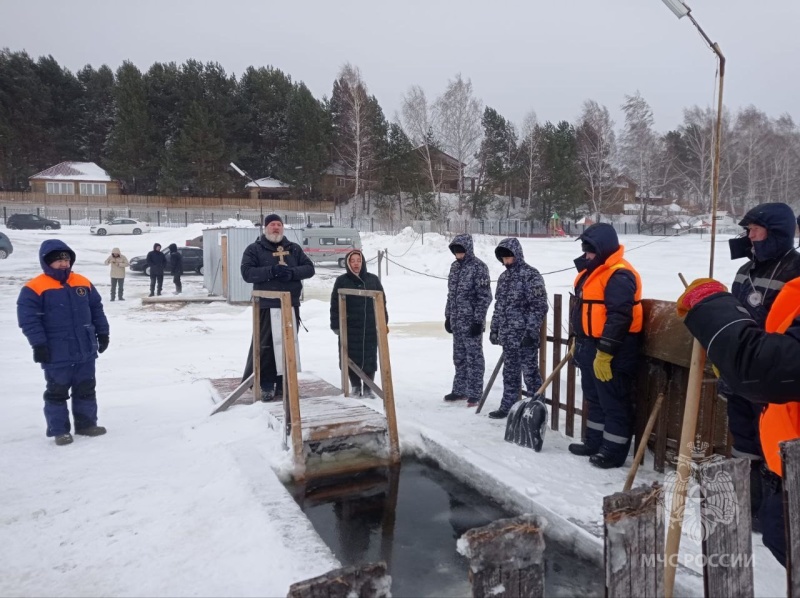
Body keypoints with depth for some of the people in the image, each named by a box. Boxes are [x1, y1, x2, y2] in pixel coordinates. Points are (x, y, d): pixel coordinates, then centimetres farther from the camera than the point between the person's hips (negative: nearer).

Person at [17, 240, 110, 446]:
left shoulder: (83, 283, 6)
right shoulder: (34, 288, -9)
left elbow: (97, 309, 14)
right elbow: (28, 319, -12)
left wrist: (102, 333, 10)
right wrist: (38, 344, -16)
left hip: (85, 351, 5)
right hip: (56, 354, -5)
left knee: (86, 389, 13)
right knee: (57, 392, 6)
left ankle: (86, 423, 26)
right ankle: (59, 430, 17)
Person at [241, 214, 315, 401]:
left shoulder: (294, 248, 14)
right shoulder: (254, 249, 2)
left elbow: (309, 268, 8)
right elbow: (247, 273, -9)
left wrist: (292, 272, -12)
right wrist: (271, 271, -21)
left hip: (291, 305, 4)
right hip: (266, 306, -4)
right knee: (265, 346, -3)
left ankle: (284, 384, 18)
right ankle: (266, 385, 7)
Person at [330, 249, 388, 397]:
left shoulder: (373, 280, 5)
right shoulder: (342, 281, 1)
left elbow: (382, 302, 9)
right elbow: (335, 305, 1)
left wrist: (383, 323, 5)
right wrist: (336, 325, -4)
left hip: (370, 328, 1)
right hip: (349, 328, -1)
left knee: (369, 358, 5)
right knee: (352, 358, 4)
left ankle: (368, 388, 17)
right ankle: (356, 387, 19)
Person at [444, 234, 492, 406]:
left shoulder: (478, 267, -11)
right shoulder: (455, 267, 12)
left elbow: (484, 296, -13)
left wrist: (478, 321, -16)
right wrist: (448, 316, 16)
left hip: (471, 321, -7)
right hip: (456, 321, 7)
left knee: (474, 357, -1)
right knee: (459, 357, 14)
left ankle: (475, 394, 6)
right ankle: (460, 390, 25)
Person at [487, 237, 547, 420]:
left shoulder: (531, 275, -10)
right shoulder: (504, 277, 14)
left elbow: (539, 306, -15)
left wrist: (531, 332, -19)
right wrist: (494, 329, 17)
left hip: (525, 335, -7)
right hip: (508, 336, 7)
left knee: (530, 373, -1)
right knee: (510, 373, 15)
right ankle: (507, 407, 24)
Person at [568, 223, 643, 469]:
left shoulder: (619, 275, -19)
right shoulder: (593, 271, 14)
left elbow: (619, 318, -25)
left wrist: (605, 353, -26)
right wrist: (579, 341, 24)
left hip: (611, 352, -10)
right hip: (590, 346, 11)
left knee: (614, 402, 1)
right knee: (594, 399, 19)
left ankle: (614, 451, 11)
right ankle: (594, 442, 31)